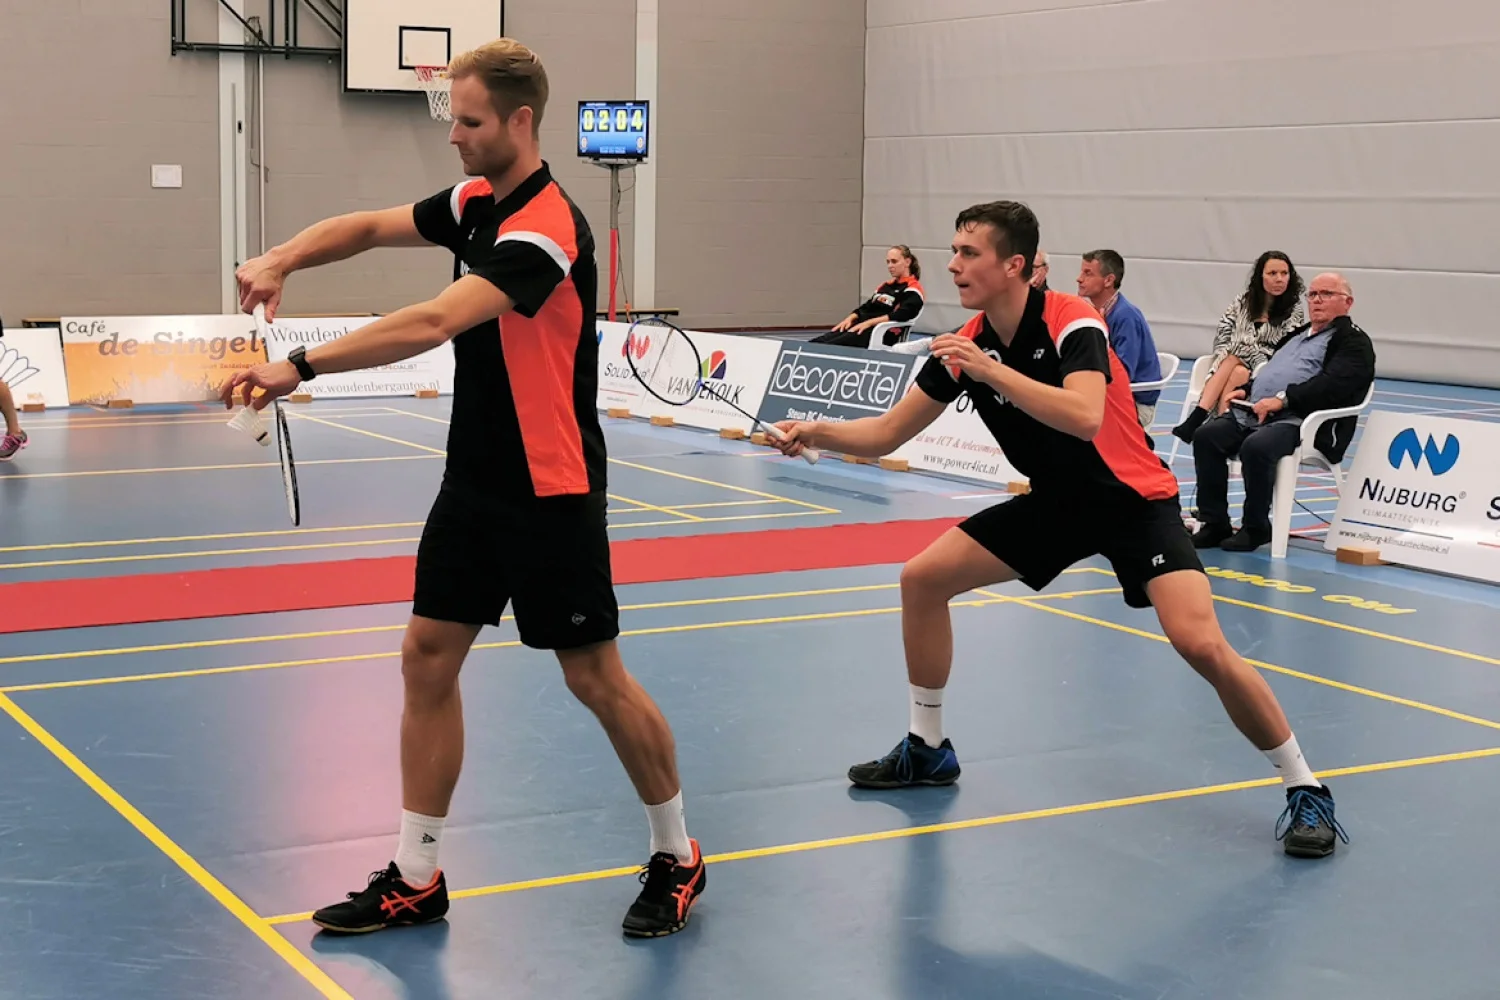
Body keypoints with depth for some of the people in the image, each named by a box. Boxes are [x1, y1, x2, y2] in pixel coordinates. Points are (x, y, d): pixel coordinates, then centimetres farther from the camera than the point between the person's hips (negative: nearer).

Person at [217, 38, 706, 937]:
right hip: (475, 482, 9)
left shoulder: (546, 229, -23)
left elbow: (434, 324, -34)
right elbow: (372, 226, 16)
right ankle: (417, 879, 15)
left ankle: (677, 857, 21)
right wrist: (282, 260, -4)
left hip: (550, 492, -8)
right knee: (428, 656, 6)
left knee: (594, 676, 0)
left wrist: (301, 367, -37)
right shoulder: (477, 201, 6)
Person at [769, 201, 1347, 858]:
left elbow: (1085, 418, -40)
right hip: (1057, 501, 7)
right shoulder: (966, 345, -3)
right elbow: (885, 434, 1)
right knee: (922, 579, 1)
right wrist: (817, 432, -16)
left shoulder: (1071, 323, -22)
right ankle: (927, 748, 18)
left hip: (1133, 500, -7)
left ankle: (1305, 788, -5)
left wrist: (989, 368, -39)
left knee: (1202, 644, -24)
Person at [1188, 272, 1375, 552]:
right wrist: (1246, 390, 14)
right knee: (1206, 436, -14)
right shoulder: (1297, 335, 31)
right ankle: (1214, 524, -10)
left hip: (1300, 420, -8)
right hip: (1253, 413, 8)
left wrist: (1283, 399, -22)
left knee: (1256, 447, -35)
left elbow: (1332, 384, -15)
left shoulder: (1353, 341, 3)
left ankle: (1256, 528, -16)